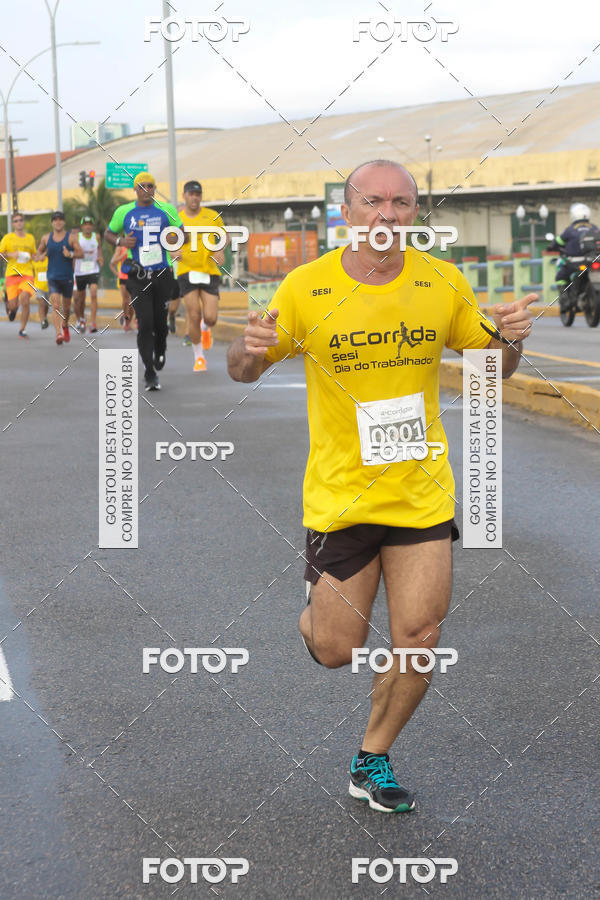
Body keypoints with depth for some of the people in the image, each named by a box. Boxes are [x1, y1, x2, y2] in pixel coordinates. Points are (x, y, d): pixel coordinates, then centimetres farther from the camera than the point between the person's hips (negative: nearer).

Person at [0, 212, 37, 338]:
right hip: (12, 274, -1)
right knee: (13, 304, -5)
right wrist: (11, 255, -12)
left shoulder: (30, 238, 13)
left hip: (27, 273, 1)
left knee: (25, 300, -18)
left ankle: (23, 329, -6)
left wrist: (30, 257, 3)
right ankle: (13, 308, 36)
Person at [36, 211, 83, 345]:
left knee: (66, 306, 14)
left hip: (67, 277, 0)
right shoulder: (46, 238, 6)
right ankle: (59, 333, -26)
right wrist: (40, 256, -3)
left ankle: (65, 326, 44)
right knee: (56, 304, -17)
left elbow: (81, 253, -5)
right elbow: (39, 251, 21)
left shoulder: (71, 238, -1)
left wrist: (71, 254, -25)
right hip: (52, 277, 0)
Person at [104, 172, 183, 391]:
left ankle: (160, 351, 43)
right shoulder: (123, 212, 4)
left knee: (160, 321, 9)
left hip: (162, 274, 1)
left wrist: (175, 239, -10)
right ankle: (149, 373, -7)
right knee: (145, 323, -10)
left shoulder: (166, 210, 4)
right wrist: (120, 241, -7)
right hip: (138, 277, -1)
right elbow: (108, 234, 15)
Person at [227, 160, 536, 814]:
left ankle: (372, 759, 25)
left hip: (422, 495, 2)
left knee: (417, 641, 1)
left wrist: (509, 339, -15)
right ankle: (317, 615, 41)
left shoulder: (443, 282, -3)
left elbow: (492, 367, 9)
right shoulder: (306, 287, -9)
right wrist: (249, 350, -25)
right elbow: (243, 373, 0)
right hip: (339, 495, -2)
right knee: (335, 652, 3)